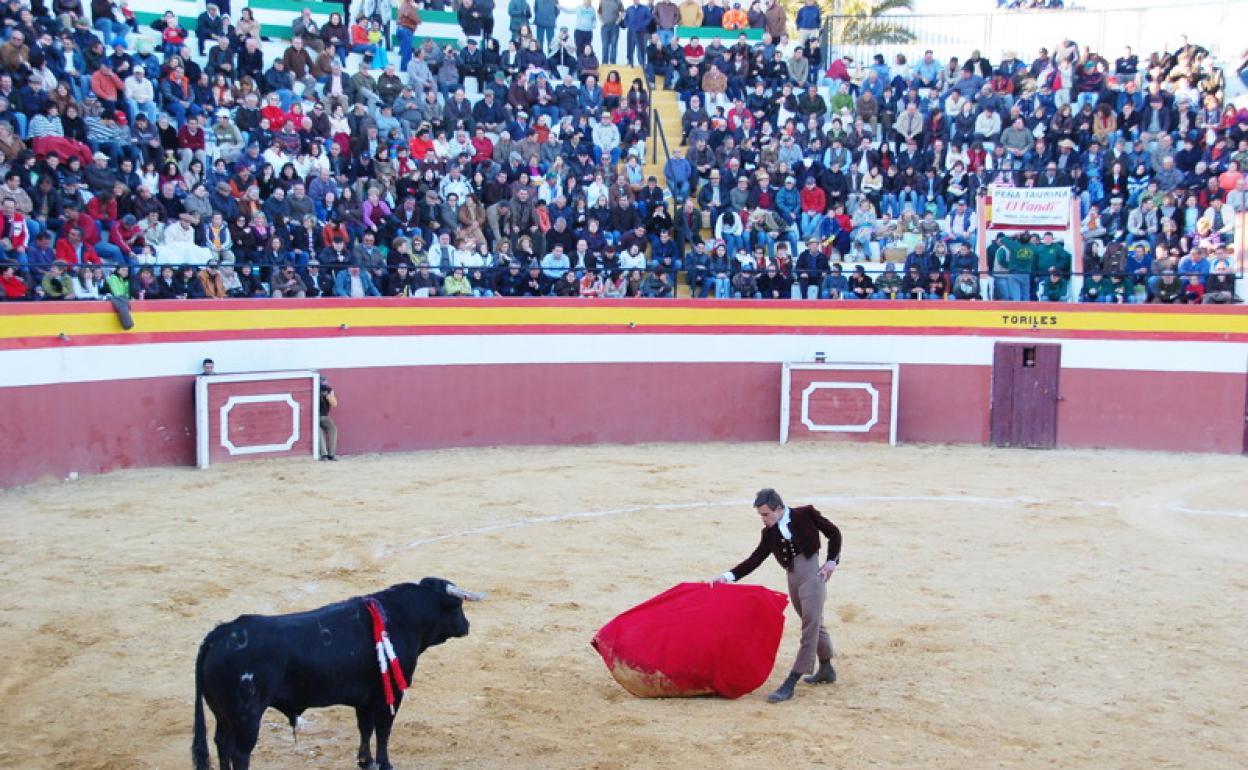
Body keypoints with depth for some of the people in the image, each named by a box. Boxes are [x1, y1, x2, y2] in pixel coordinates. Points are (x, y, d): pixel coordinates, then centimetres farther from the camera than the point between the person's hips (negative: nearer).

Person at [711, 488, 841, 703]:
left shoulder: (806, 514, -6)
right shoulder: (769, 533, 6)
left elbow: (834, 533, 3)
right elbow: (754, 560, 2)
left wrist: (832, 560, -6)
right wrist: (728, 576, -8)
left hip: (813, 574, -6)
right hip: (793, 580, 6)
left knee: (810, 627, -12)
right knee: (814, 625, 20)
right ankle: (826, 669, 39)